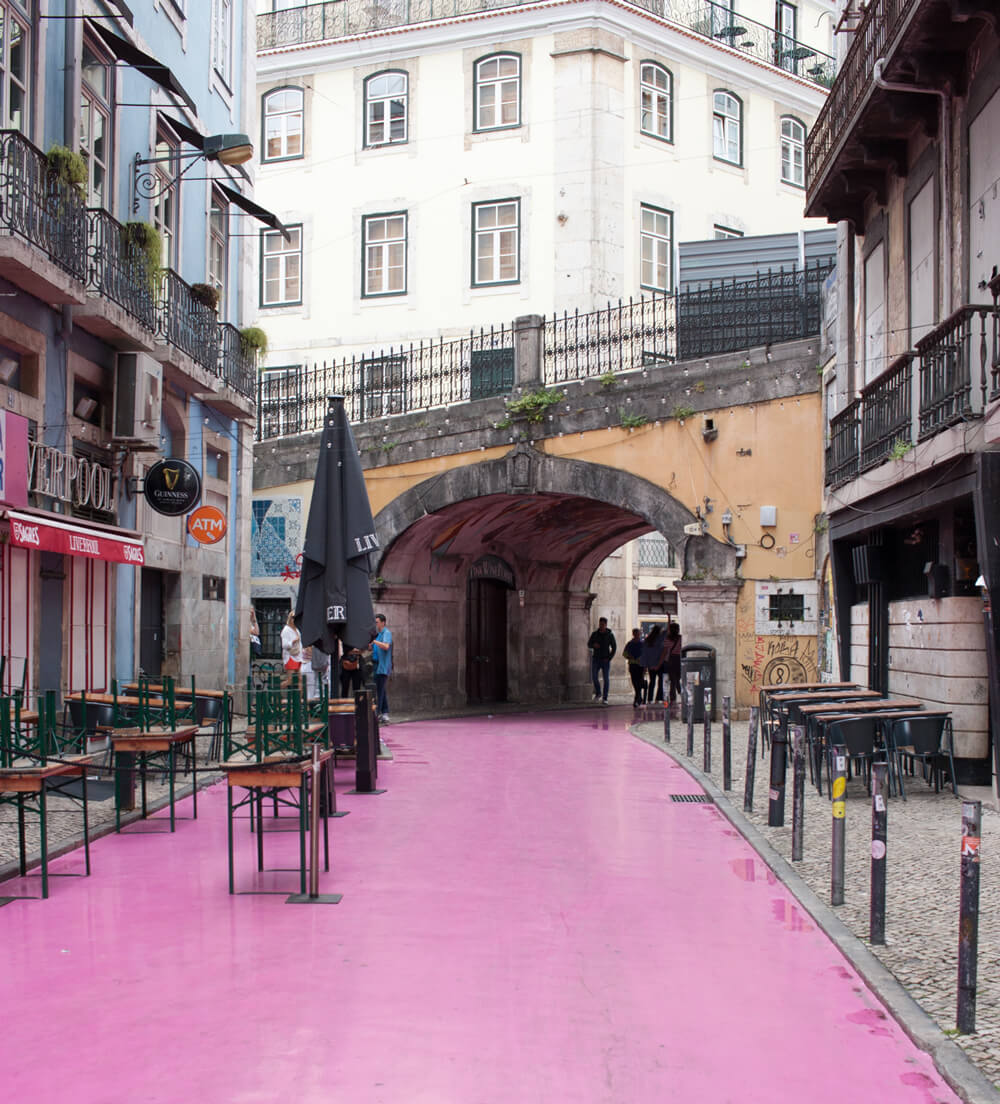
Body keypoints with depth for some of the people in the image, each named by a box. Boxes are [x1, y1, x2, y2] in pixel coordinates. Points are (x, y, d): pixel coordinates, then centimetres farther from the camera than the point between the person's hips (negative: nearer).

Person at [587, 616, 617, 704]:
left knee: (606, 679, -4)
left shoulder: (610, 635, -1)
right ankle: (598, 693, 21)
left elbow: (614, 647, 2)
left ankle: (605, 699, -1)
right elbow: (588, 644, 8)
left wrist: (609, 658, -7)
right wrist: (593, 645, -16)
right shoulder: (594, 634, 3)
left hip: (605, 660, -2)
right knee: (594, 678, -3)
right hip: (596, 659, 2)